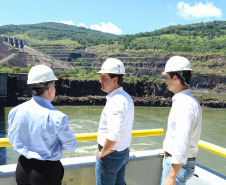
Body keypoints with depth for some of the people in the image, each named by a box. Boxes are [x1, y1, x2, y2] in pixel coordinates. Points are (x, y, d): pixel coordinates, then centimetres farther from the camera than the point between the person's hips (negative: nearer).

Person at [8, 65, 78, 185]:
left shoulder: (15, 112, -9)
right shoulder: (56, 117, -23)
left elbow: (13, 140, 7)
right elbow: (72, 146, -11)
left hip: (22, 170, 4)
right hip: (47, 171, -4)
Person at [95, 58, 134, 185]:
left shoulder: (115, 101, -27)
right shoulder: (127, 97, 6)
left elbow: (114, 135, -36)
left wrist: (103, 153, -19)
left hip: (110, 155, -9)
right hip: (124, 152, 9)